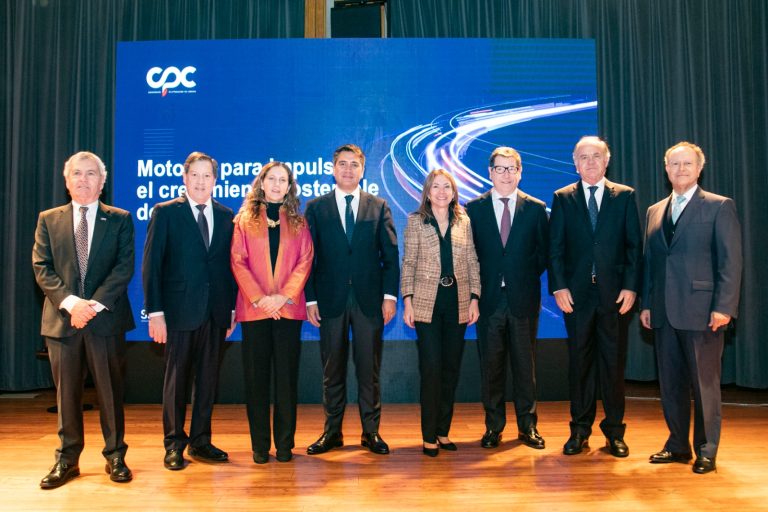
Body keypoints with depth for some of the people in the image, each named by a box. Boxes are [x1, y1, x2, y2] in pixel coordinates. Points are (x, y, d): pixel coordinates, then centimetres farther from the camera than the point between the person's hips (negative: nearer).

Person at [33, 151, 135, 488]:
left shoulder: (120, 220, 4)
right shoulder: (48, 220, 9)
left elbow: (124, 267, -4)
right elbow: (42, 268, 1)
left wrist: (96, 303, -15)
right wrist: (70, 302, -13)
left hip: (106, 318, -1)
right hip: (62, 318, 2)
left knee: (110, 391, 6)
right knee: (66, 393, 9)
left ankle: (115, 457, 19)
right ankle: (67, 459, 22)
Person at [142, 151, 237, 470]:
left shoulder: (226, 216, 9)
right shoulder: (165, 213, 0)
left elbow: (230, 264, 10)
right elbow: (151, 265, -4)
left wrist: (232, 308, 4)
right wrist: (155, 312, -10)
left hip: (216, 312, 3)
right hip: (181, 310, -3)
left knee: (208, 378, 9)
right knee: (177, 378, 6)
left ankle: (200, 441, 23)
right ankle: (174, 444, 19)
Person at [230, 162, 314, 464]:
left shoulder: (298, 222, 11)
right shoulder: (245, 220, 9)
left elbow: (305, 261, 2)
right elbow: (238, 262, 0)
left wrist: (284, 296, -11)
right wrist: (259, 298, -12)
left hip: (289, 308, 1)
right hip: (254, 308, 0)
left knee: (287, 377, 3)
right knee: (256, 377, 3)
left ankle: (285, 444, 12)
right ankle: (259, 446, 12)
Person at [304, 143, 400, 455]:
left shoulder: (379, 207, 8)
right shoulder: (316, 207, 7)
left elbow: (390, 255, 5)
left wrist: (390, 295, -4)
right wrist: (310, 298, -4)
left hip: (369, 299, 0)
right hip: (330, 299, 0)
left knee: (369, 368, 6)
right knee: (332, 369, 8)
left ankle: (371, 432, 18)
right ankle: (332, 432, 19)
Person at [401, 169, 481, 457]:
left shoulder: (463, 222, 9)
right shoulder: (416, 221, 2)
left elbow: (472, 262, 9)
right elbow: (408, 263, 0)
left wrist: (474, 299, 2)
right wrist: (407, 301, -7)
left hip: (458, 303, 3)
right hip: (427, 302, -3)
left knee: (451, 368, 8)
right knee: (431, 368, -5)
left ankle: (443, 431, 21)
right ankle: (429, 436, 7)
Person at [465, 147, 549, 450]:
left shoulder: (536, 209, 5)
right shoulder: (474, 208, 4)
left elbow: (543, 253, 8)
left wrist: (526, 278, 1)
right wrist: (477, 288, -2)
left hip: (523, 299, 0)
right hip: (489, 299, 0)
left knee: (525, 364, 7)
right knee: (491, 365, 6)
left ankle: (528, 426, 20)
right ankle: (494, 427, 18)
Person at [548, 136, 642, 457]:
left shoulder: (625, 196, 7)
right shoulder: (563, 198, 7)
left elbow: (635, 245, 3)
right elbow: (555, 247, 3)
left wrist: (630, 286, -6)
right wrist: (559, 287, -7)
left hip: (615, 293, 0)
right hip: (576, 293, 0)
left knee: (614, 362, 6)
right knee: (579, 361, 7)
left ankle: (614, 431, 19)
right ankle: (580, 430, 18)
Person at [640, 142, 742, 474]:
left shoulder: (719, 207, 0)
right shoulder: (655, 211, 15)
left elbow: (731, 261, -6)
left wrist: (723, 307, -14)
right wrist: (646, 304, 9)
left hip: (702, 311, -5)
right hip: (664, 313, 5)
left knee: (705, 383, 4)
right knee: (670, 382, 11)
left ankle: (706, 451, 17)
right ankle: (677, 445, 24)